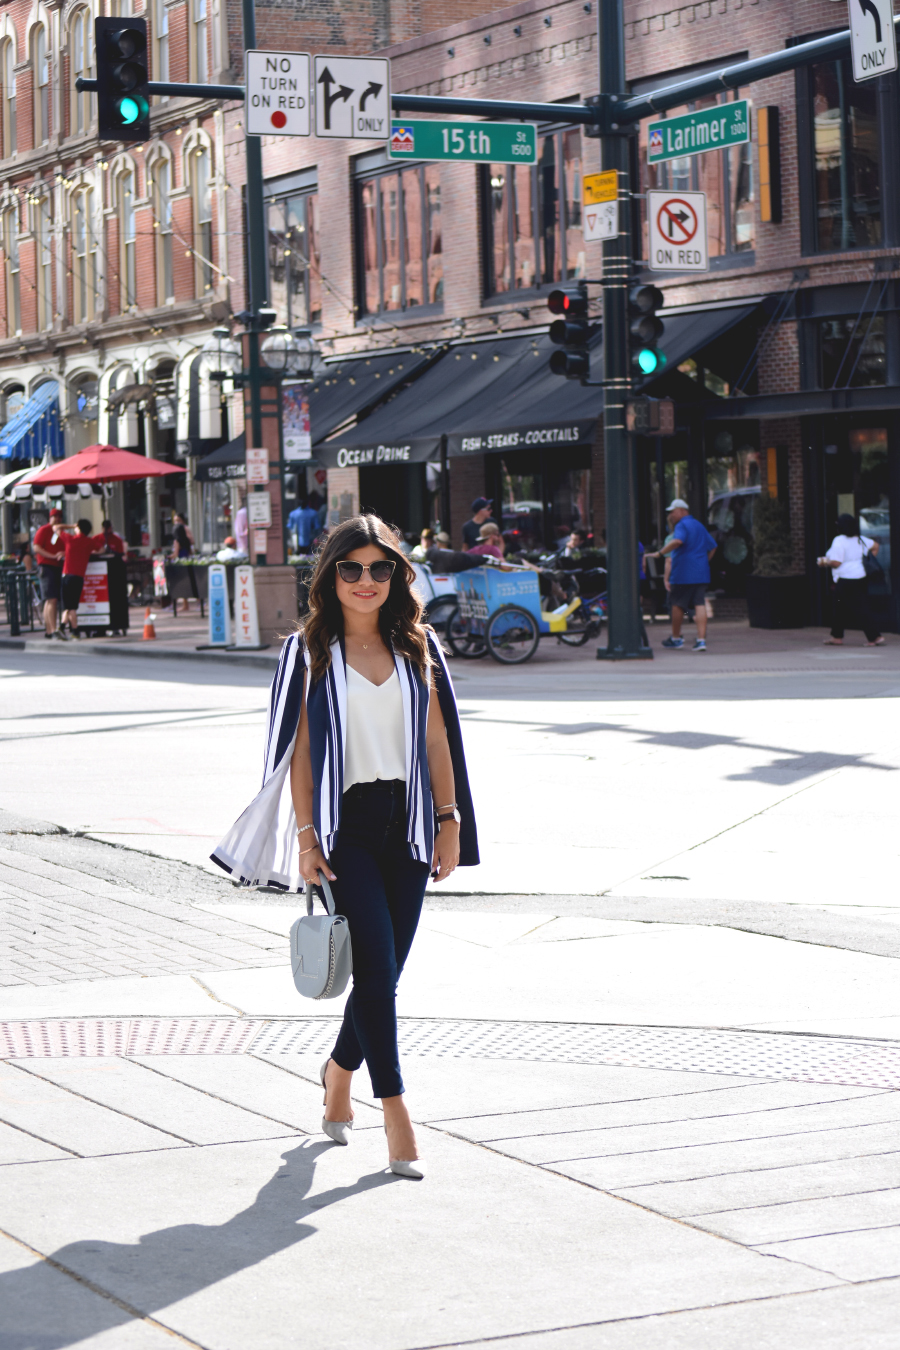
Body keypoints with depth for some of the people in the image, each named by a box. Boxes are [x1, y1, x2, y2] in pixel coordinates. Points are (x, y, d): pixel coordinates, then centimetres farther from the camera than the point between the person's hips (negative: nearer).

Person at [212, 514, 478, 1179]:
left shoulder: (417, 647, 9)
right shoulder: (310, 652, 0)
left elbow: (437, 738, 10)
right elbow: (299, 749, -2)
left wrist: (449, 821, 6)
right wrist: (305, 837, -7)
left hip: (406, 823, 4)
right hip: (344, 822, -4)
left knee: (385, 970, 7)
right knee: (376, 967, -10)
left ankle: (339, 1071, 33)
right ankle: (396, 1113, -4)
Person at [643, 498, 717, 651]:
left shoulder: (682, 525, -9)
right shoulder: (700, 526, 18)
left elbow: (677, 541, -30)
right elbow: (712, 547, 25)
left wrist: (659, 553, -31)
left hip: (683, 574, -7)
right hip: (701, 574, 7)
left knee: (678, 605, 8)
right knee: (700, 604, -1)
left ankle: (676, 638, 19)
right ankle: (701, 640, -11)